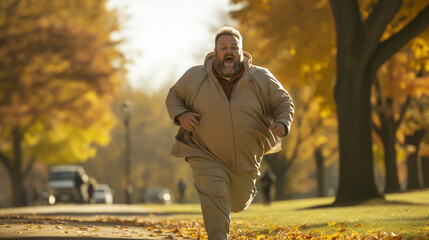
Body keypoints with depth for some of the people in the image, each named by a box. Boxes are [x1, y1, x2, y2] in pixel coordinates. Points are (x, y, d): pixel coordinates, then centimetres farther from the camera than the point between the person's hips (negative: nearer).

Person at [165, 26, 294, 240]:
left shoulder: (261, 79, -4)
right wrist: (181, 115, -15)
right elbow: (173, 97, 7)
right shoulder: (195, 76, -5)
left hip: (245, 158, 2)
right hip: (206, 156, -2)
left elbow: (283, 103, 3)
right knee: (214, 197, -22)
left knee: (238, 204, 19)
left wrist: (282, 123, -18)